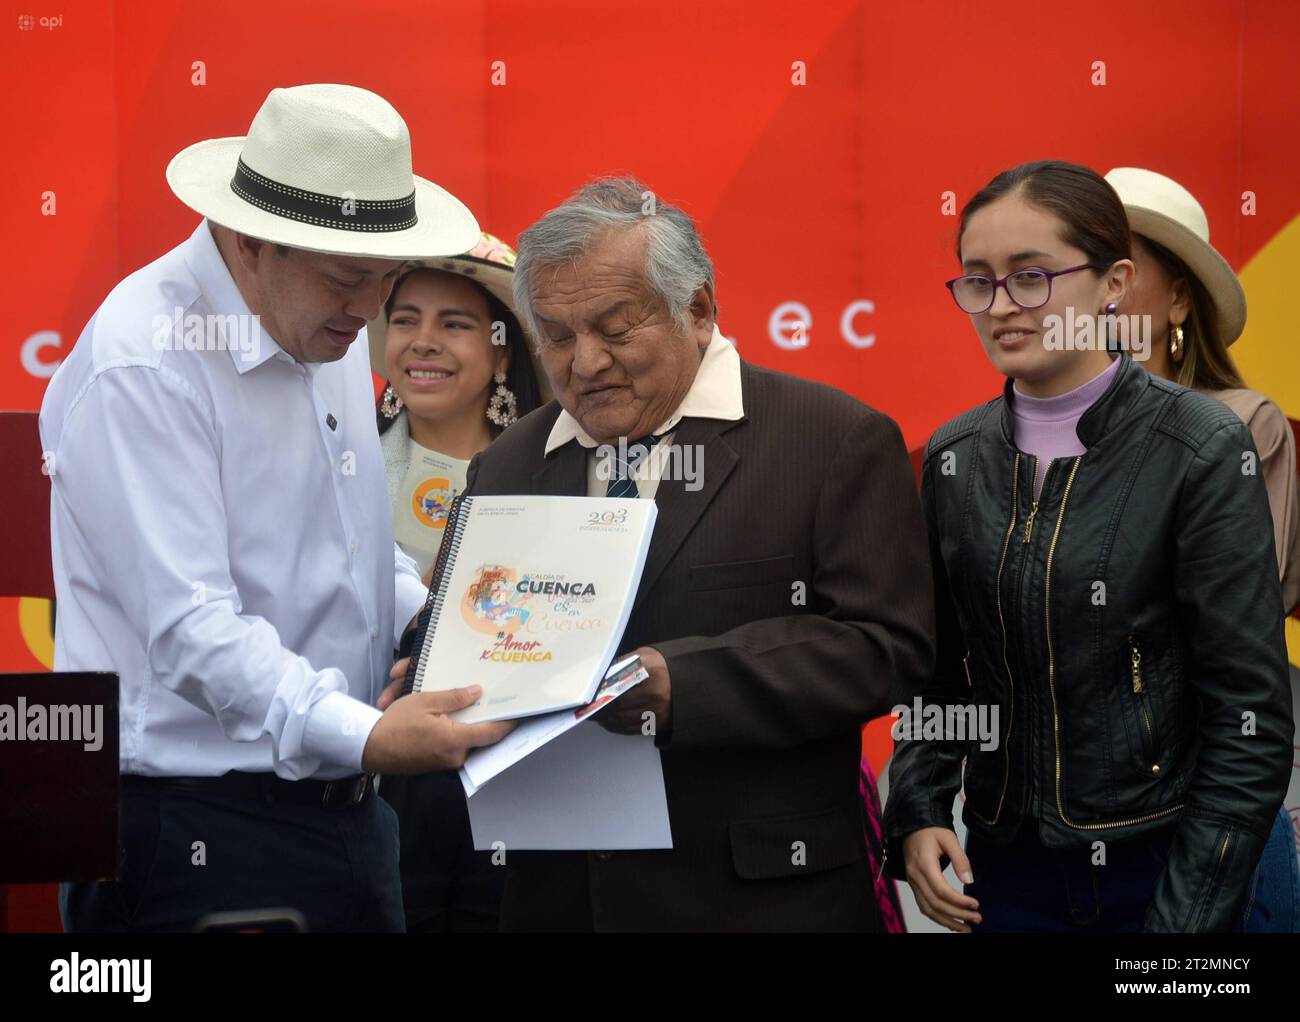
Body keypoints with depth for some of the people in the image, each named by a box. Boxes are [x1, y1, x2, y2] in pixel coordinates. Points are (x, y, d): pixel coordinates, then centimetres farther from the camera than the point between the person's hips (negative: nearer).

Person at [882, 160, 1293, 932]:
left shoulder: (1203, 451, -12)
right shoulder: (952, 459, 3)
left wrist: (1187, 913, -14)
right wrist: (917, 815, -4)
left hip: (1170, 869, -4)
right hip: (1006, 869, 4)